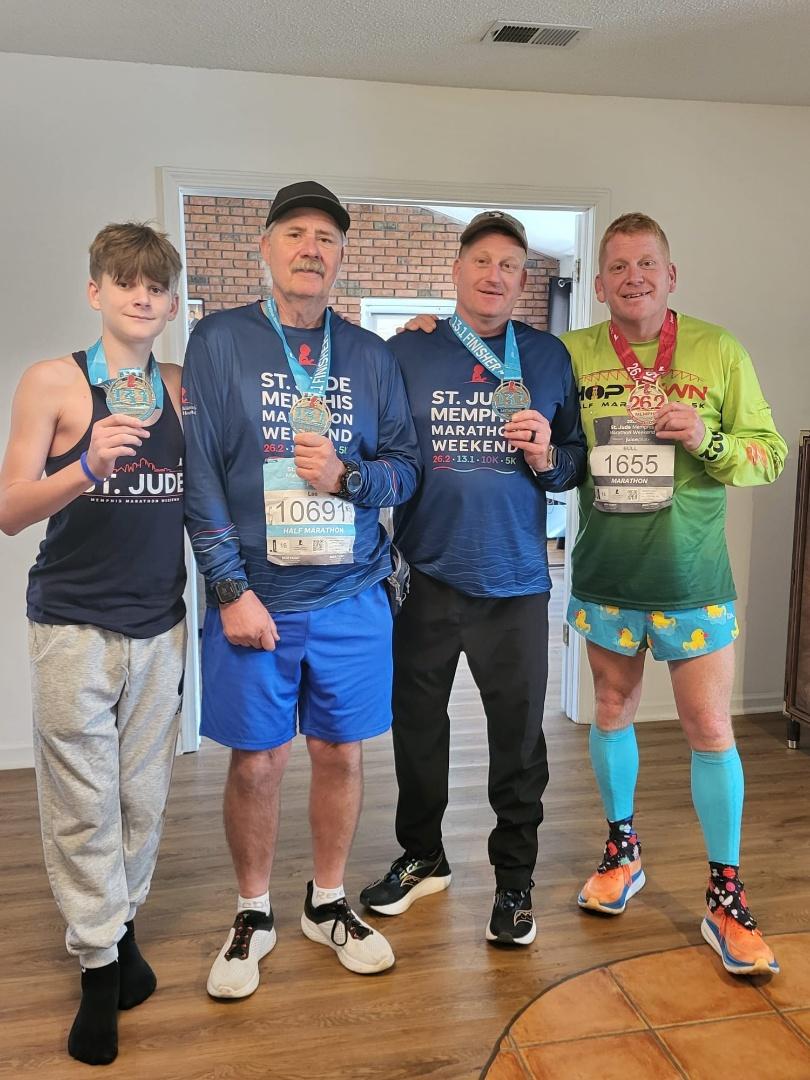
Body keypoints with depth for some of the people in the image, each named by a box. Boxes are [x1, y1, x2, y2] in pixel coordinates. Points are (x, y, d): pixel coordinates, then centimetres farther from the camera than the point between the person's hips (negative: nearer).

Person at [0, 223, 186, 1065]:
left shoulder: (183, 390, 7)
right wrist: (87, 467, -23)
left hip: (160, 627, 3)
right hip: (73, 627, -3)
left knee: (144, 796, 11)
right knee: (83, 805, 5)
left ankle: (121, 924, 33)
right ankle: (98, 964, 22)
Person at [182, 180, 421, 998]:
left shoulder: (370, 356, 8)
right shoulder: (219, 341, 0)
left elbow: (407, 464, 8)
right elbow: (199, 473, -6)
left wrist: (348, 476, -13)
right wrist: (231, 588, -12)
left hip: (351, 598, 2)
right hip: (253, 597, -2)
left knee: (341, 753, 11)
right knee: (257, 762, 8)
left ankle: (328, 903, 34)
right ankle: (252, 915, 31)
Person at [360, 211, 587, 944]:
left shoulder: (549, 358, 5)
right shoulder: (408, 352, 2)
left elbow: (578, 464, 9)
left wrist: (547, 456, -13)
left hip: (515, 579, 0)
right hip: (427, 577, 1)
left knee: (518, 735, 8)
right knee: (417, 724, 14)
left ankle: (515, 878, 29)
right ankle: (422, 856, 37)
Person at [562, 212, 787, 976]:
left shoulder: (718, 351, -3)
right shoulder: (572, 356, 0)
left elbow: (770, 452, 1)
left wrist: (708, 439, -20)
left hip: (691, 581, -1)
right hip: (605, 576, 2)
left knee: (711, 732, 2)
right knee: (612, 712, 15)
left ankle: (726, 899, 20)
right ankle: (622, 853, 38)